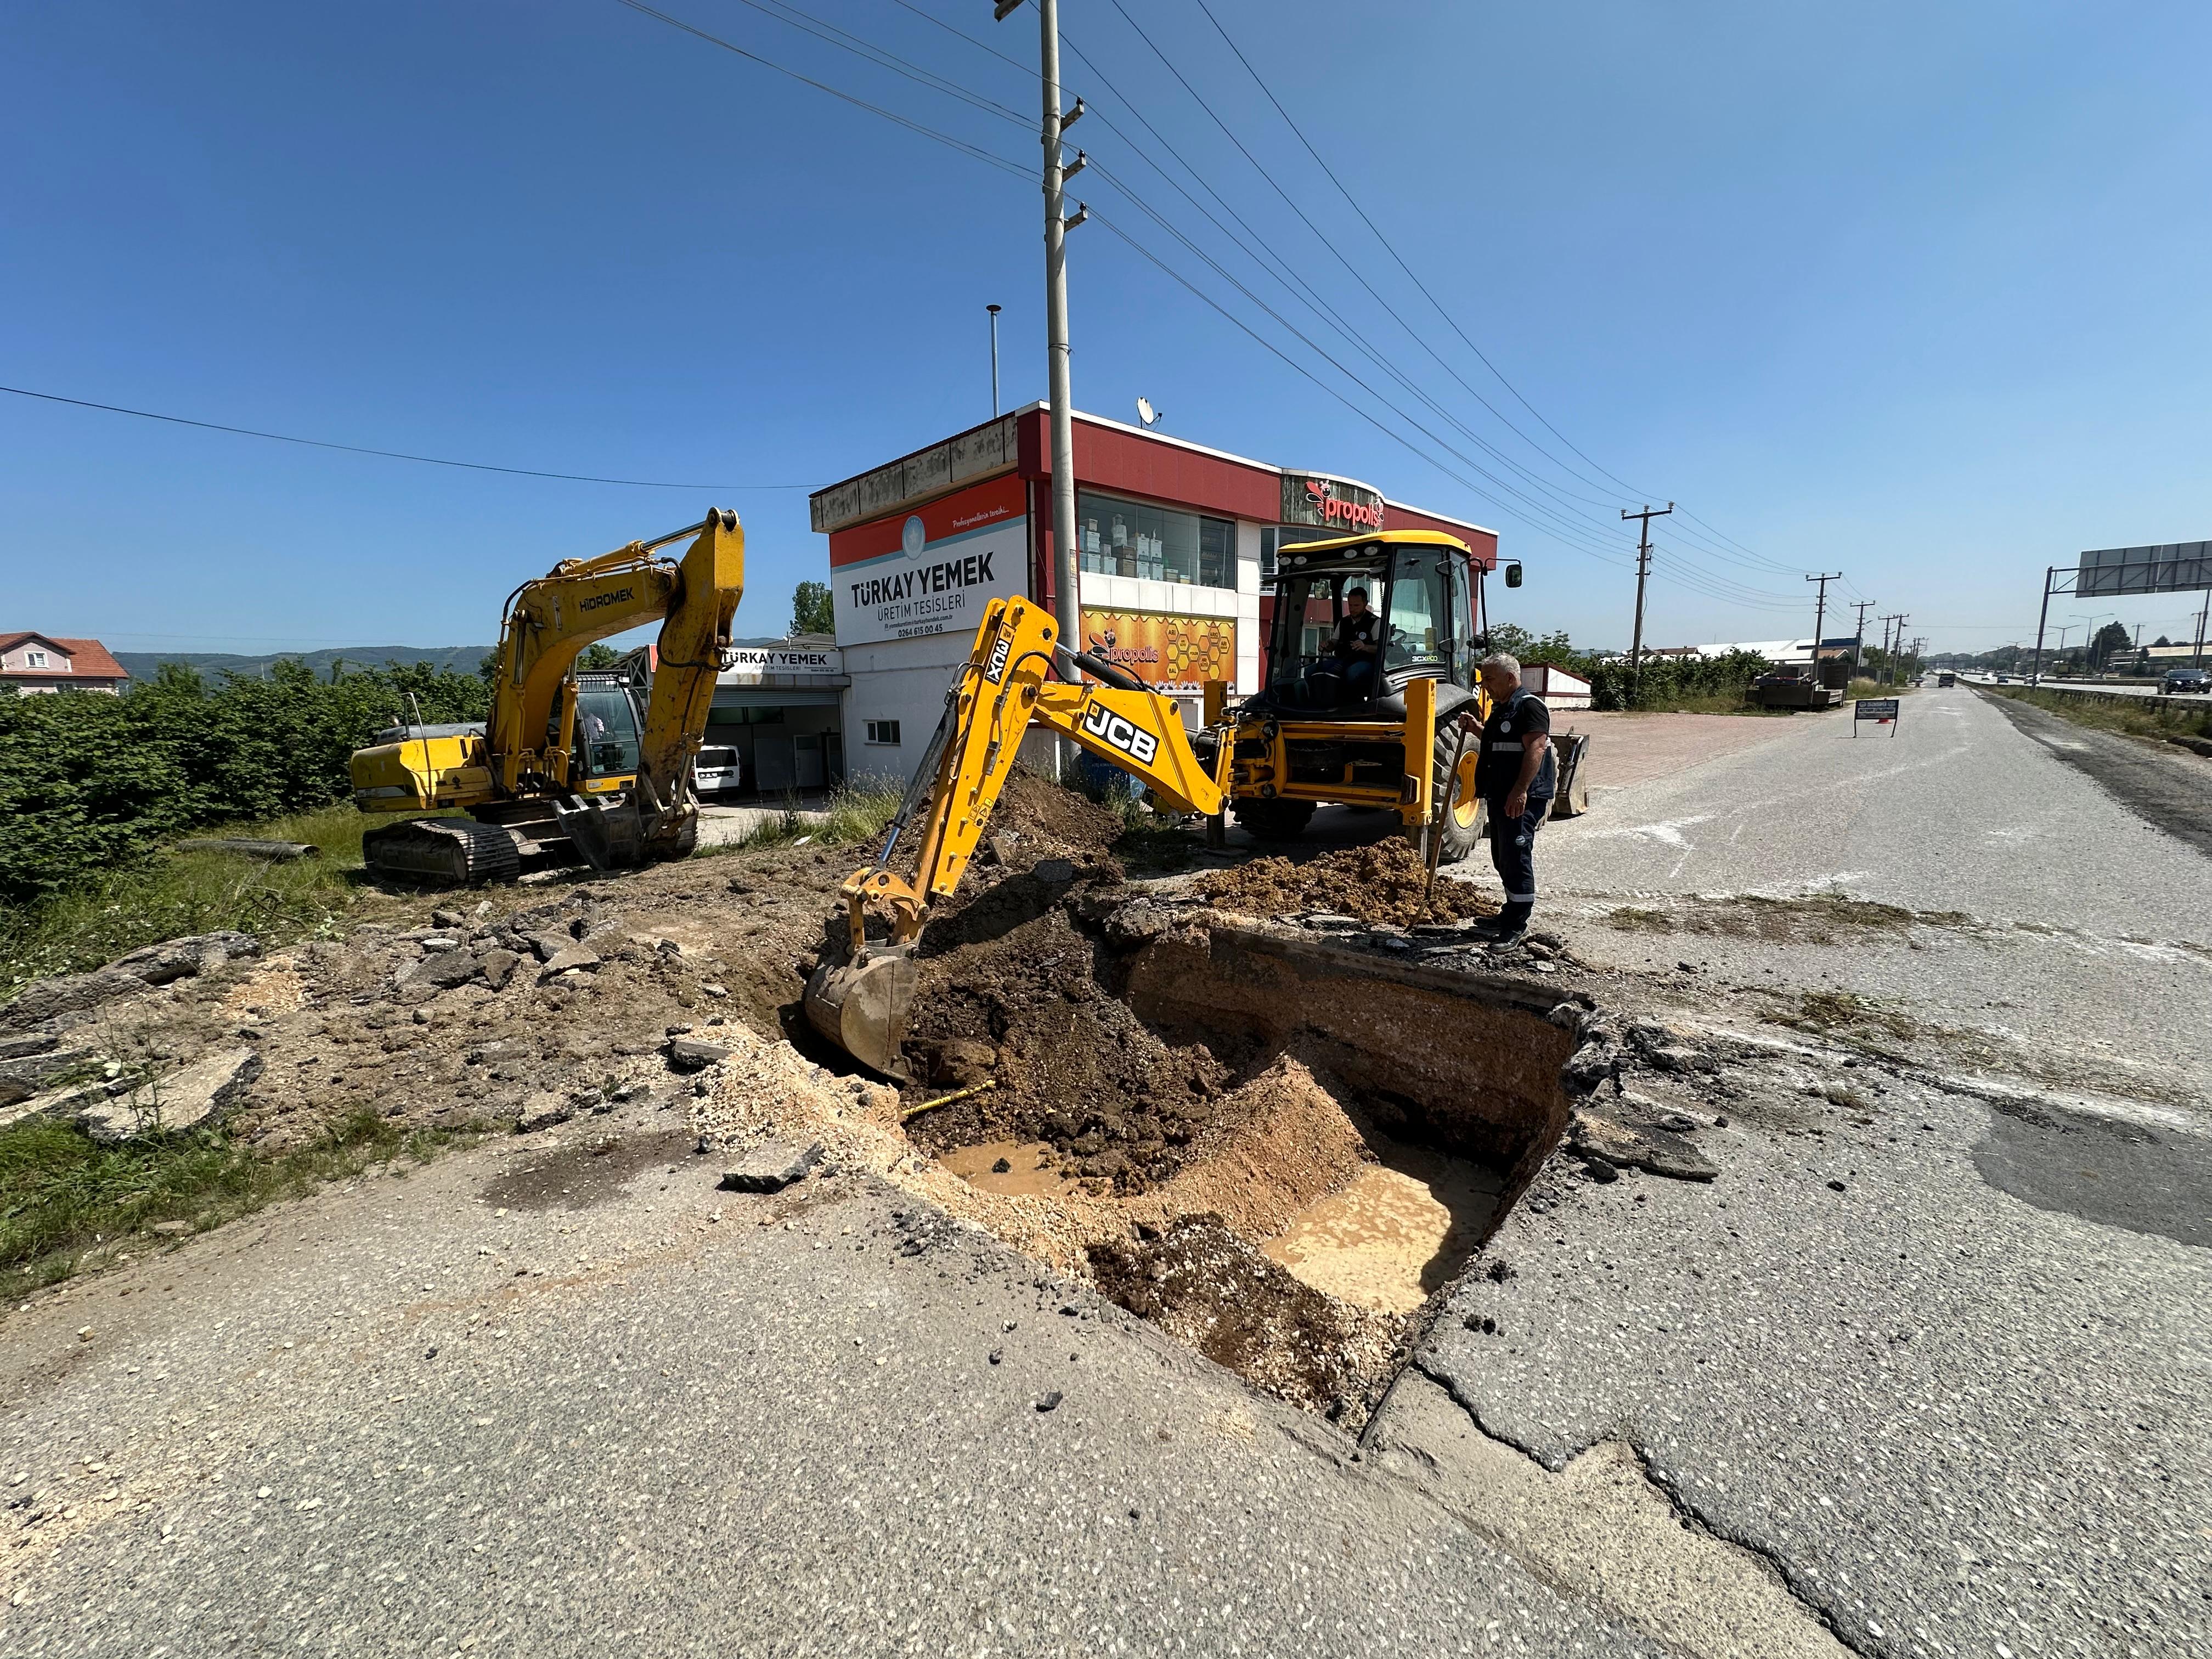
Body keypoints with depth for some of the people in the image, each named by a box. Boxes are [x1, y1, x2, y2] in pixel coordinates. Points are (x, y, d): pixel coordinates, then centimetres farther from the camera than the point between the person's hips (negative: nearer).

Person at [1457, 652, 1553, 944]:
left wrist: (1521, 791, -31)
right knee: (1503, 858, 16)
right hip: (1500, 796, 11)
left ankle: (1516, 926, -2)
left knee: (1516, 858, -9)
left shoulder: (1529, 706, -12)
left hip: (1522, 798, -11)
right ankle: (1510, 916, 28)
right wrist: (1476, 729, 18)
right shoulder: (1501, 708, 19)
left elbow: (1536, 748, -23)